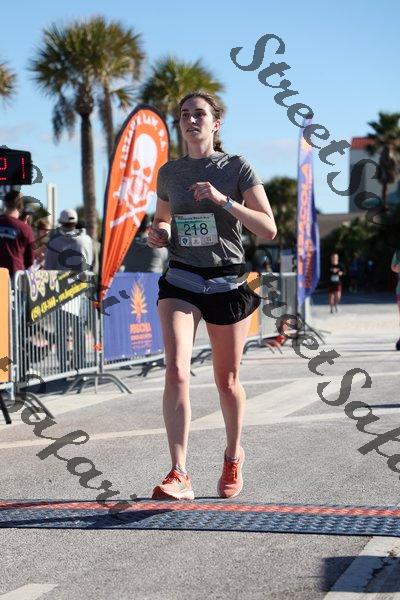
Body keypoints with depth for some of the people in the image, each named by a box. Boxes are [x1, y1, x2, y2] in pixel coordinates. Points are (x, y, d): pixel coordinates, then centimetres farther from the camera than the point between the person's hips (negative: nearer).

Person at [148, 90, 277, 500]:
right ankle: (179, 475, -19)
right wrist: (158, 233, -1)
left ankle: (233, 457, 35)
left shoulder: (237, 169, -3)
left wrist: (223, 200, -21)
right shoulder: (169, 172, 7)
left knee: (227, 380, 9)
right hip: (181, 282, 2)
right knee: (176, 371, -19)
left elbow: (269, 230, -9)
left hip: (227, 282, -1)